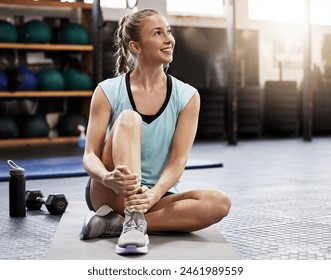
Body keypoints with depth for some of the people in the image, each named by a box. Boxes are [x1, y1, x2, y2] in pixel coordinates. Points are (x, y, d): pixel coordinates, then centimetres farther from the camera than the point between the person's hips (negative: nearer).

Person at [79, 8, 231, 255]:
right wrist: (108, 178, -34)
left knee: (219, 203, -25)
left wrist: (154, 195, -29)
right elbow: (90, 154, -10)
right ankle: (133, 221, -37)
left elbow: (178, 160, -9)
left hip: (158, 198, 3)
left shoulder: (187, 96, -1)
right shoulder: (108, 91, -5)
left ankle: (116, 224, -24)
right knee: (129, 118, -24)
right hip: (112, 195, -2)